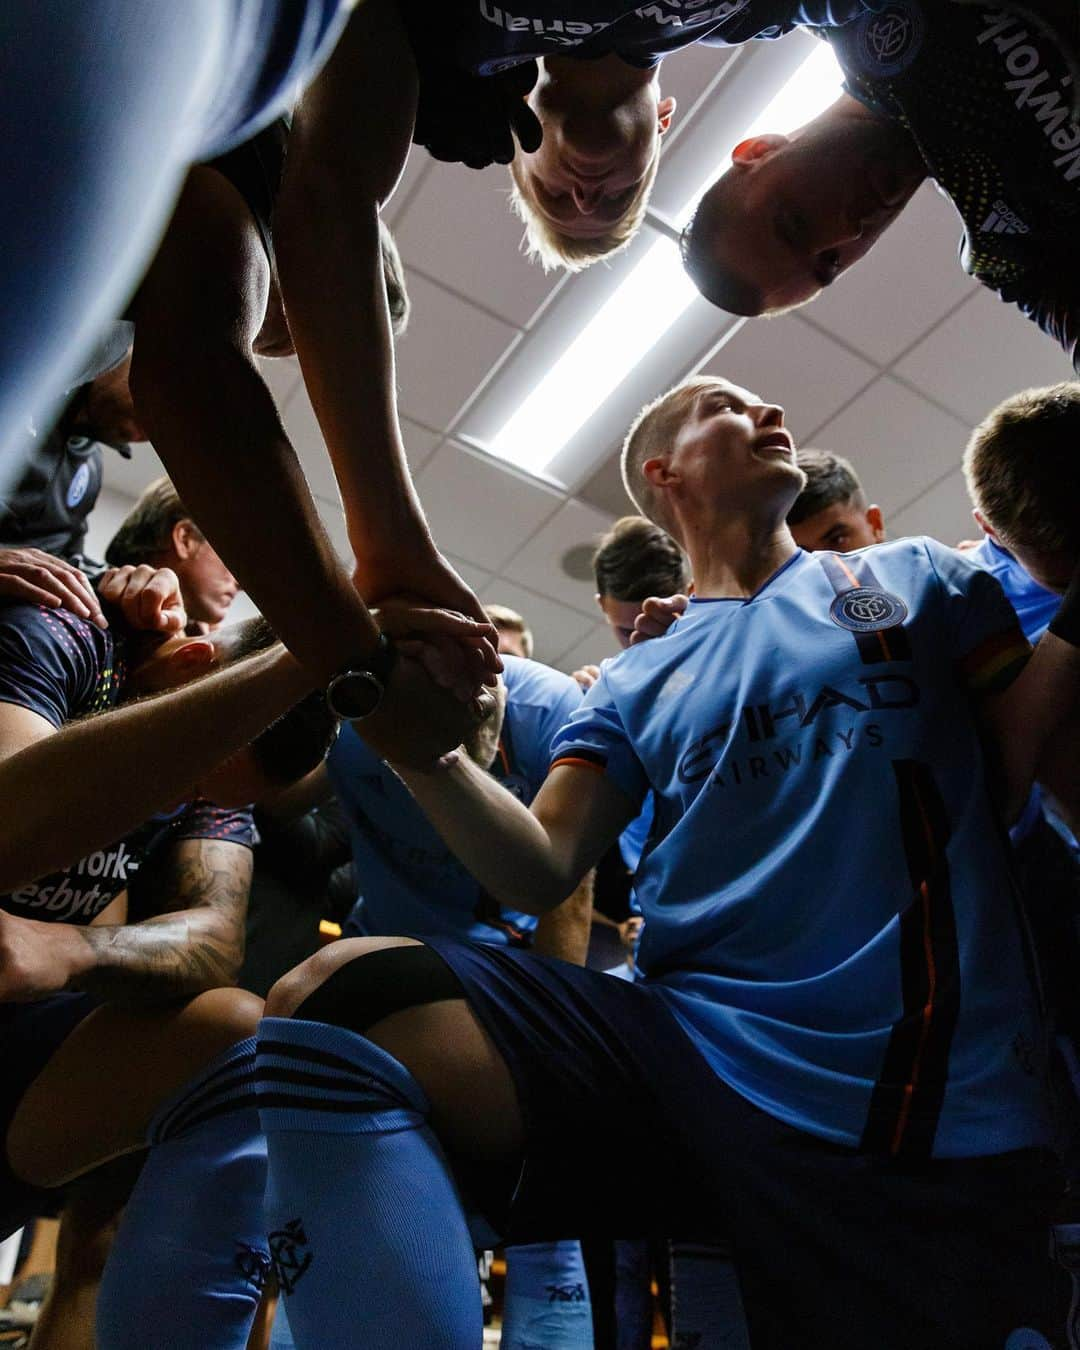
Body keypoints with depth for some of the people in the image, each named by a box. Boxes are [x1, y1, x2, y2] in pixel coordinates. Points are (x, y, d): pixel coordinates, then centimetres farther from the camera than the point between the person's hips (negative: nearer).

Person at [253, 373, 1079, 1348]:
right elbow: (541, 870, 3)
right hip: (690, 1057, 1)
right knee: (336, 1001, -18)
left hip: (940, 1103, 0)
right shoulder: (637, 685, 15)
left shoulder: (915, 577, 15)